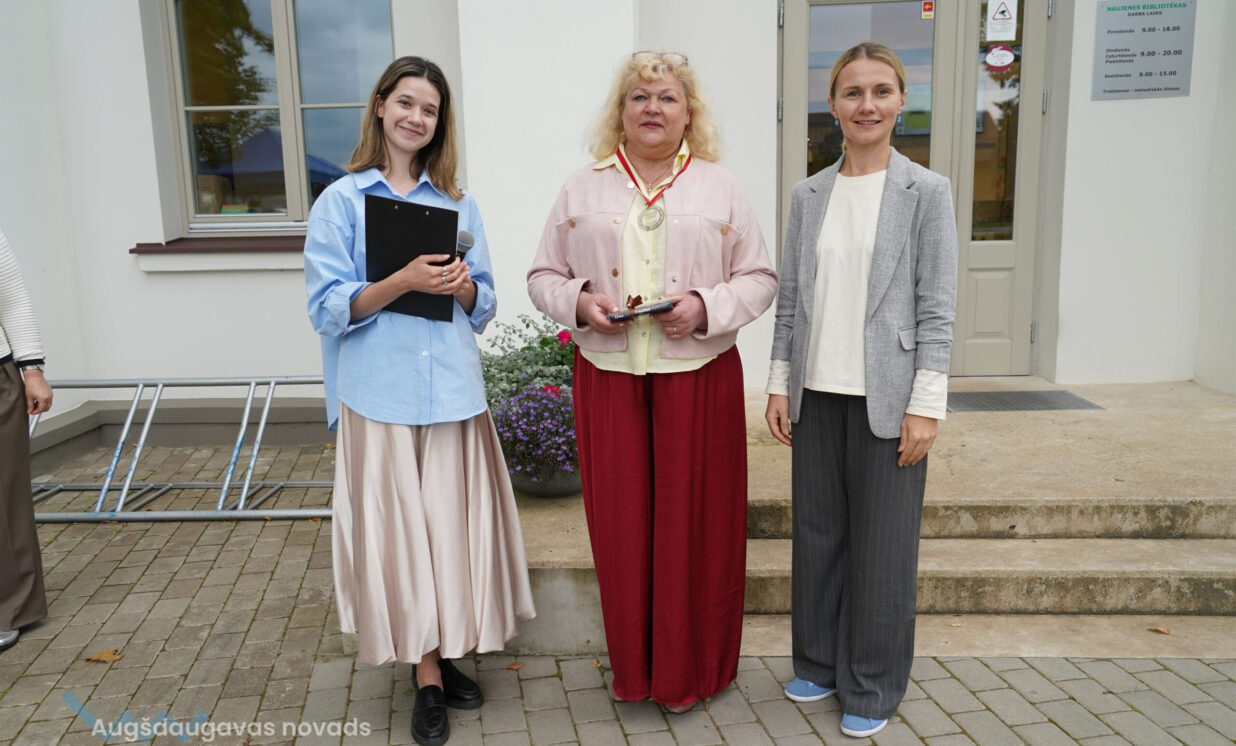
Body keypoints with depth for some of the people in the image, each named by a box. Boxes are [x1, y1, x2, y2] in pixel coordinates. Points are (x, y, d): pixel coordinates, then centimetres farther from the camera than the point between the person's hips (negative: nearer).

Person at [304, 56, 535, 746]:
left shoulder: (459, 203, 12)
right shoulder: (341, 201, 2)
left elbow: (485, 307, 12)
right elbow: (328, 308, -6)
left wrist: (462, 285, -10)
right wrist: (403, 282, -19)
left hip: (453, 390, 3)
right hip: (381, 394, -3)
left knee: (453, 525, 7)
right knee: (400, 531, 2)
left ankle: (444, 657, 24)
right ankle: (428, 675, 16)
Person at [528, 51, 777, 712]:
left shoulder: (720, 188, 8)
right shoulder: (582, 188, 10)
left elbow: (760, 279, 6)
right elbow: (543, 276, 11)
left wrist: (707, 306, -12)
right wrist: (579, 302, -10)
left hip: (699, 377, 0)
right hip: (608, 378, 1)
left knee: (693, 522, 5)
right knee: (620, 522, 6)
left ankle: (688, 670, 22)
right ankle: (632, 664, 24)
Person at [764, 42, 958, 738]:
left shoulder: (926, 192, -3)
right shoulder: (808, 195, 8)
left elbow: (937, 306, -6)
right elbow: (790, 297, 9)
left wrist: (925, 405, -10)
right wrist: (780, 383, 6)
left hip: (886, 395, -3)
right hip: (817, 392, 4)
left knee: (883, 544, 4)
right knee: (818, 532, 12)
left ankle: (873, 686, 22)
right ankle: (820, 662, 30)